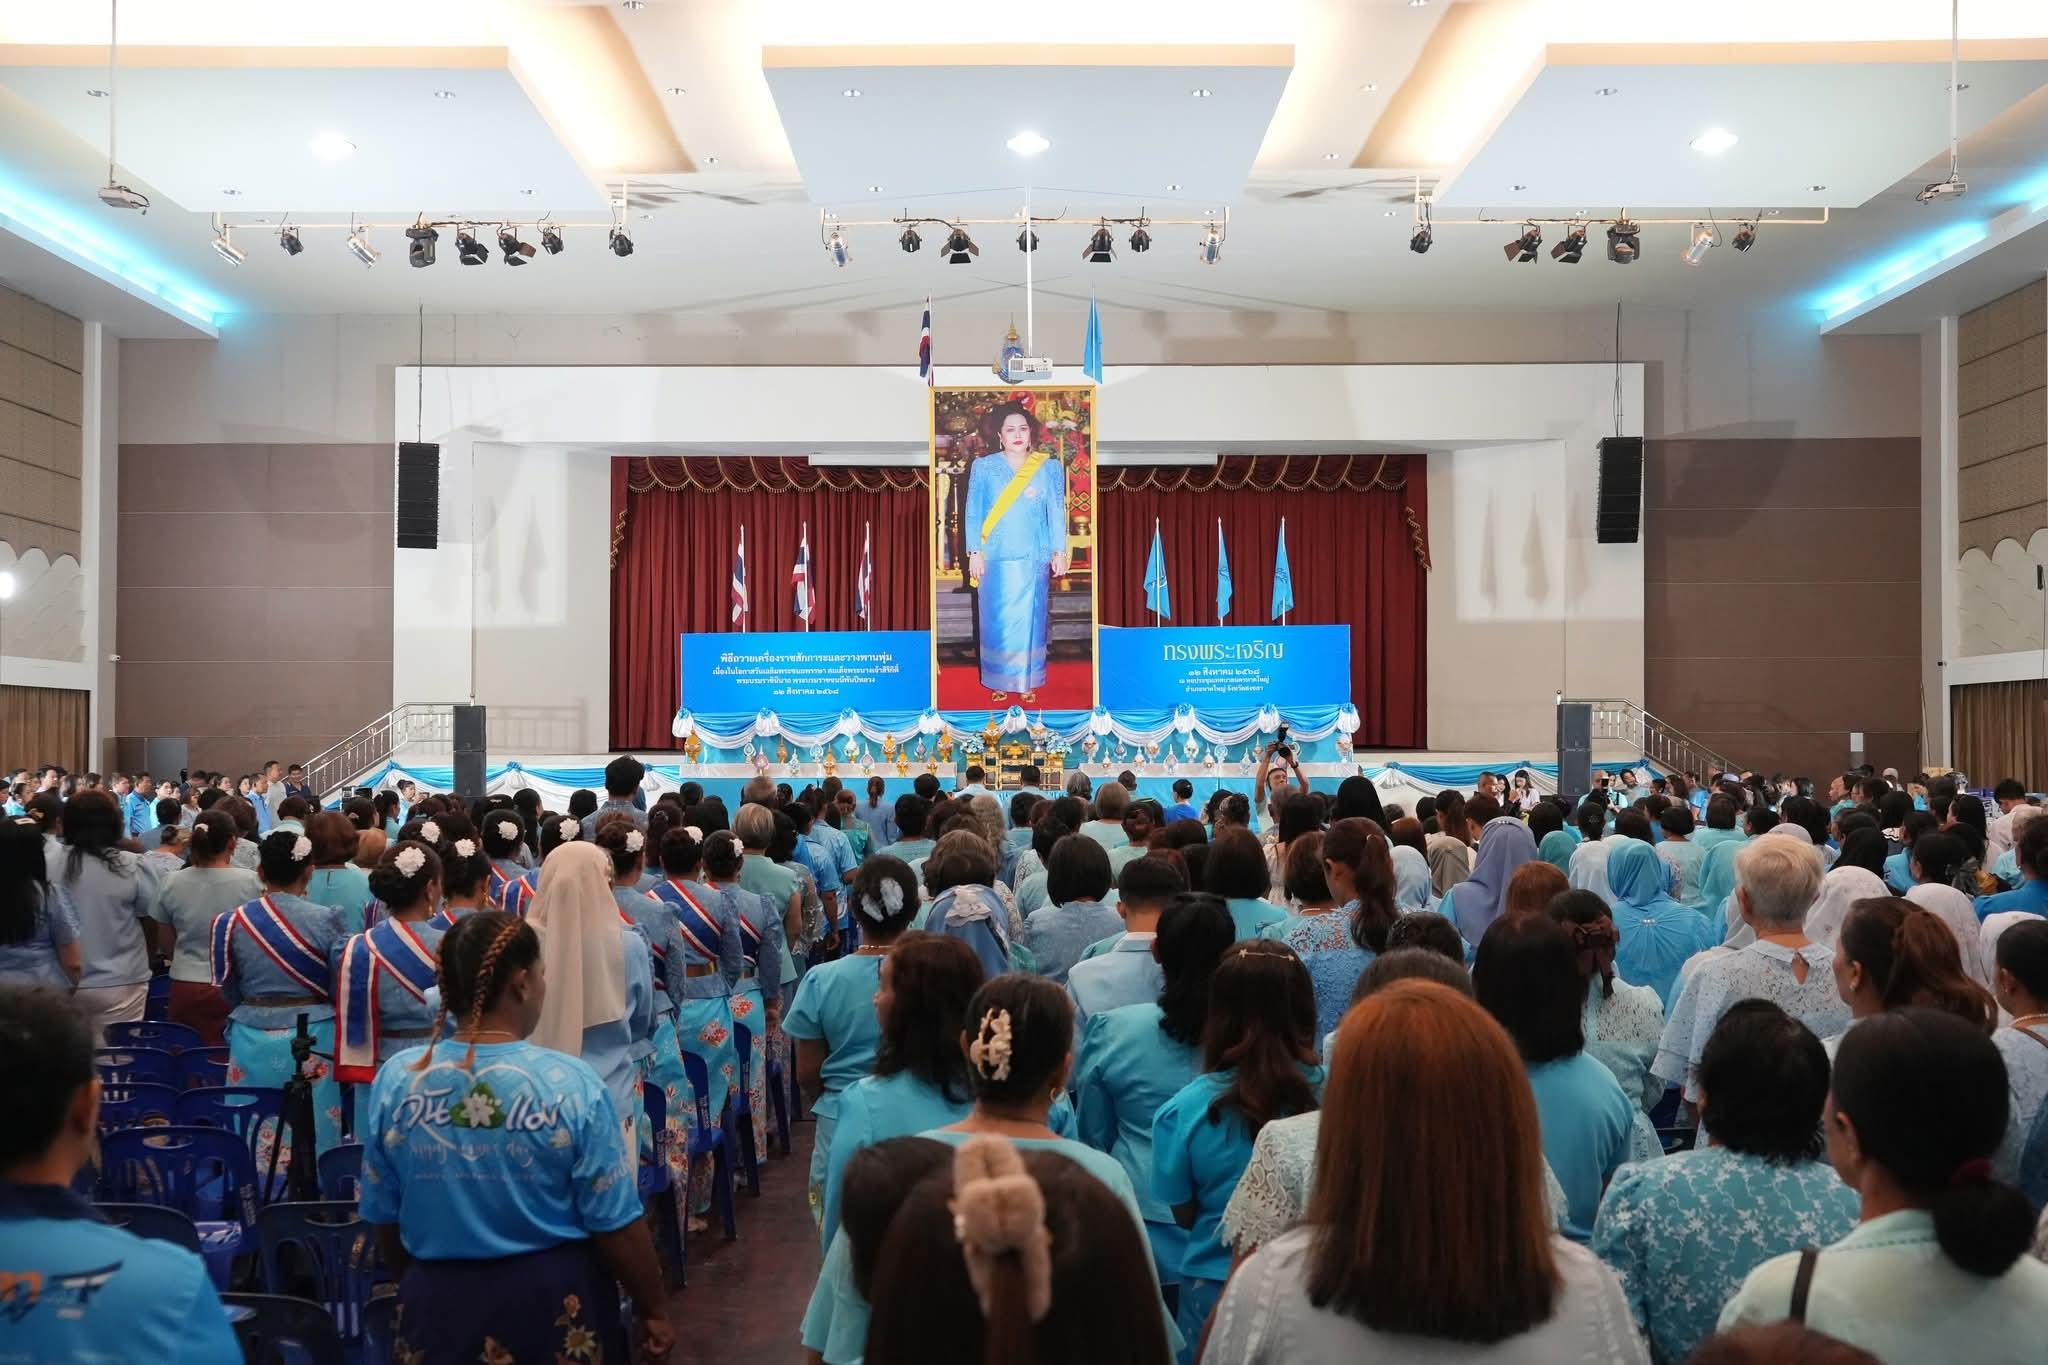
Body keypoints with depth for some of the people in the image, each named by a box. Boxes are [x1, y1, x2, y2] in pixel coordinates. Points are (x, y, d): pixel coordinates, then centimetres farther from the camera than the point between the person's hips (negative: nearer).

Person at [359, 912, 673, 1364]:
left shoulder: (395, 1079, -9)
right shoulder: (571, 1083, -18)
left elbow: (383, 1217, 2)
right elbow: (615, 1224, -14)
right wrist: (653, 1309, 1)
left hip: (438, 1302, 2)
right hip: (553, 1301, -2)